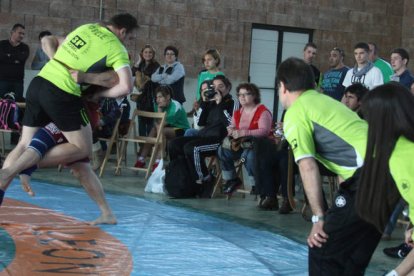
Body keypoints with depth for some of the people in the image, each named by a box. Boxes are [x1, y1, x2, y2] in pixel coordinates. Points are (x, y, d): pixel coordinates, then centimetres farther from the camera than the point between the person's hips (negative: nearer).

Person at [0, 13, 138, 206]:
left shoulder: (86, 27, 20)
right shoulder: (117, 49, -1)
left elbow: (47, 41, 28)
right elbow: (126, 87, -13)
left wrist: (58, 63, 15)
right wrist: (98, 95, 1)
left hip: (38, 83, 7)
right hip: (62, 94, -7)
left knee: (25, 145, 16)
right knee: (82, 148, 2)